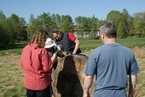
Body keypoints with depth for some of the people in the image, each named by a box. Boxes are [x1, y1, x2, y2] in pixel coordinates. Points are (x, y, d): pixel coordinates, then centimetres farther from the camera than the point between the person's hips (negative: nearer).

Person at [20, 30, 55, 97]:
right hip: (41, 84, -5)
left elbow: (22, 64, 7)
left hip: (28, 83, 6)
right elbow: (47, 68, -18)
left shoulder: (25, 49, -3)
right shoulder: (42, 51, -21)